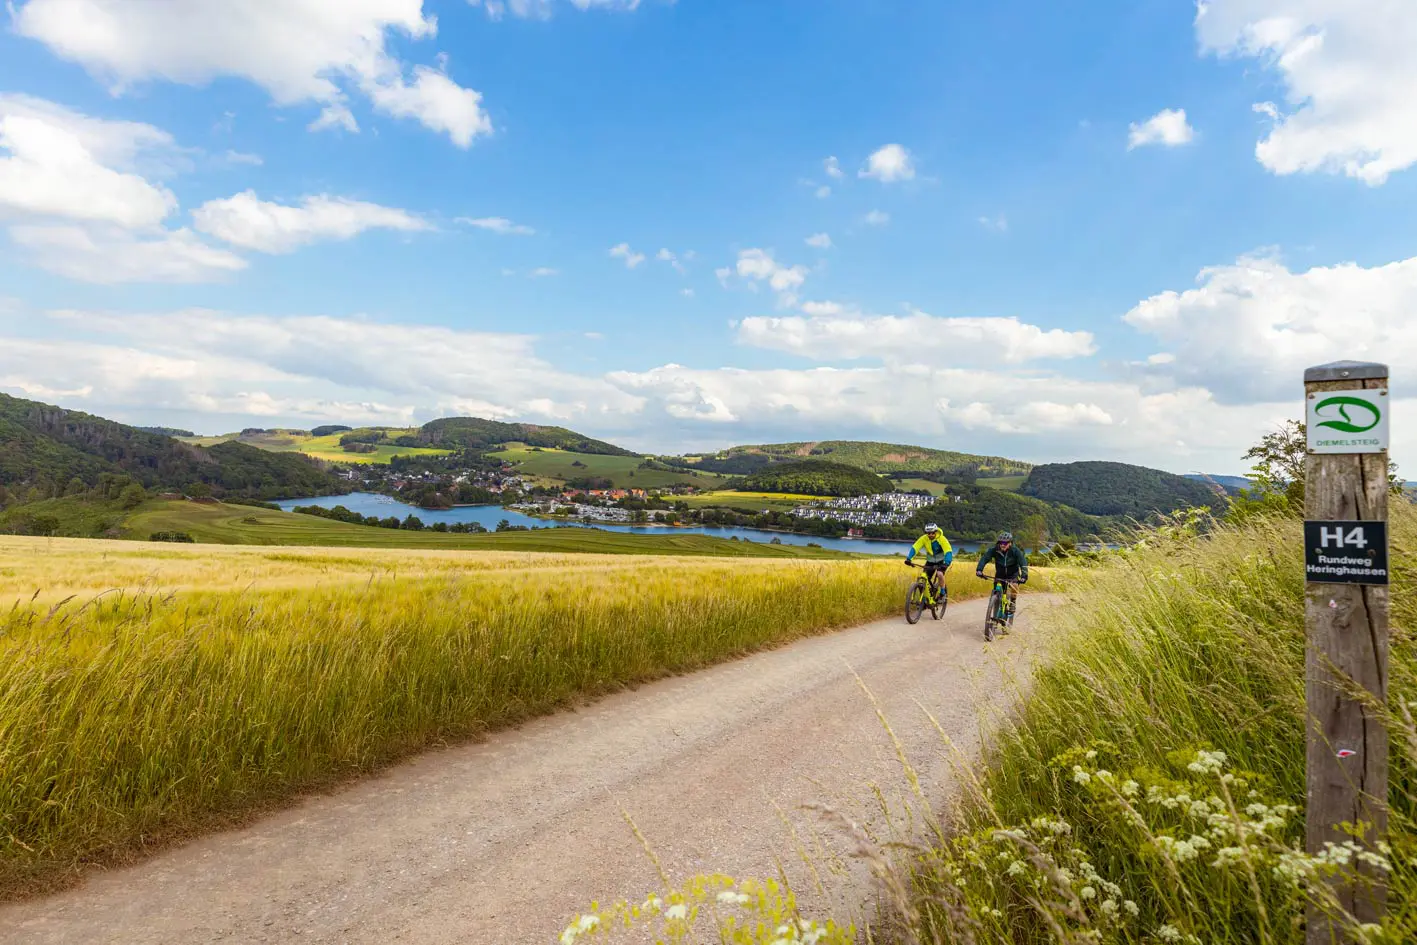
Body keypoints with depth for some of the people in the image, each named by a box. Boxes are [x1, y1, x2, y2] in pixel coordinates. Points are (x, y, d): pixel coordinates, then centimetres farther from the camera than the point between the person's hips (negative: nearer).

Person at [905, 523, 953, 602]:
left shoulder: (942, 539, -26)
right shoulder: (923, 538, -17)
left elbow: (948, 552, -34)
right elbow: (914, 548, -23)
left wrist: (946, 564, -50)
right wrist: (909, 559, -39)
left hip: (941, 561, -3)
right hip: (930, 561, 3)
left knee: (940, 574, -30)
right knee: (925, 579, -8)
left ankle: (942, 593, -8)